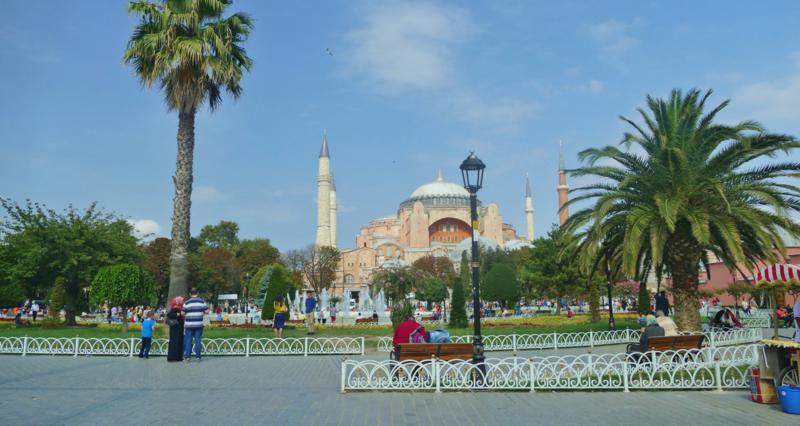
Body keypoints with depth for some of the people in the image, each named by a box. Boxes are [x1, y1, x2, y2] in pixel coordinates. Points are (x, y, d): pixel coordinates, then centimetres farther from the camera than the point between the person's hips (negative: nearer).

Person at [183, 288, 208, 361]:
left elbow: (183, 313, -1)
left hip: (189, 324, 0)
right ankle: (198, 356, 4)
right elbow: (206, 311, -1)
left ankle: (187, 356, 6)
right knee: (198, 340, 3)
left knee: (188, 340, 6)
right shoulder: (202, 301, 1)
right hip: (198, 324, 0)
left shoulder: (186, 303, 0)